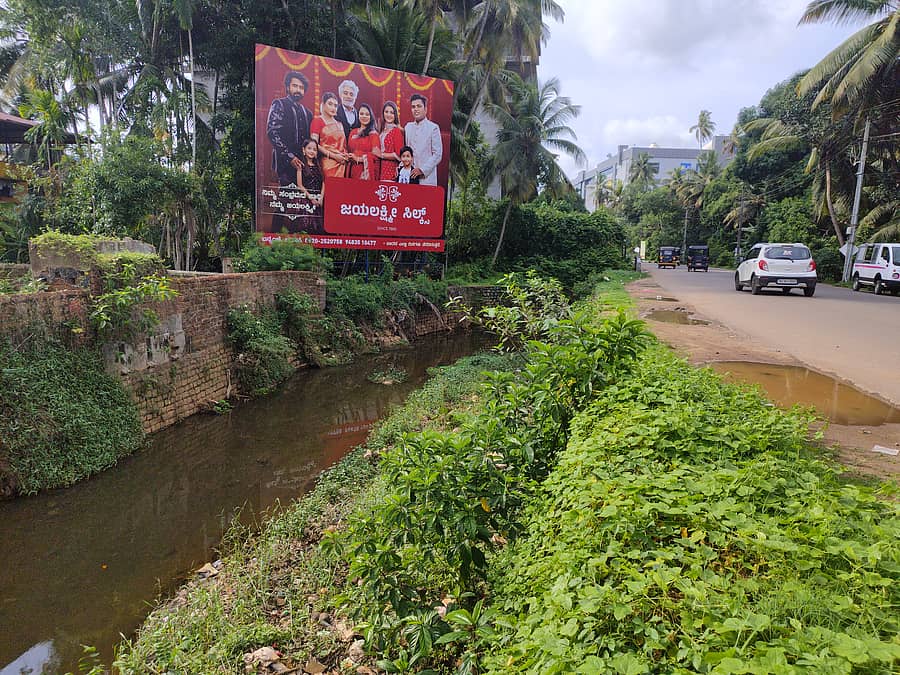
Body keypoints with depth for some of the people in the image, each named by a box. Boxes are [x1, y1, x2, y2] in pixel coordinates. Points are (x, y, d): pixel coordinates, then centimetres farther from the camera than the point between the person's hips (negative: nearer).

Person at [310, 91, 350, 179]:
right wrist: (333, 155, -14)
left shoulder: (339, 124, 19)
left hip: (341, 164, 5)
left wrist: (346, 155, 3)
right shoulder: (317, 121, 2)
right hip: (327, 163, -5)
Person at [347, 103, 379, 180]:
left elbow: (375, 154, -8)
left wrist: (359, 158, -11)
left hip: (367, 170, -4)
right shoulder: (353, 132, 15)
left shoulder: (373, 133, -1)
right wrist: (349, 157, -1)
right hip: (353, 170, 4)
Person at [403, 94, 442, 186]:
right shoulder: (408, 126, 15)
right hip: (409, 177, 4)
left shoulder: (433, 128, -1)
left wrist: (422, 170, -13)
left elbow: (437, 155, -6)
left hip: (426, 178, -4)